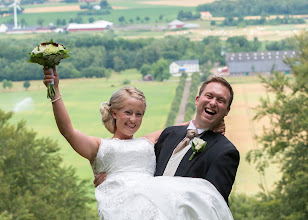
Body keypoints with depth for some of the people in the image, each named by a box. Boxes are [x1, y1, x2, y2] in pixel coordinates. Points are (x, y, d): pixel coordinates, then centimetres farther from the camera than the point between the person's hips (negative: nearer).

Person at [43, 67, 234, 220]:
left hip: (152, 191, 4)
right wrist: (55, 91, 0)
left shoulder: (149, 142, 35)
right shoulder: (99, 146, 24)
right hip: (119, 199, -4)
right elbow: (67, 130, 9)